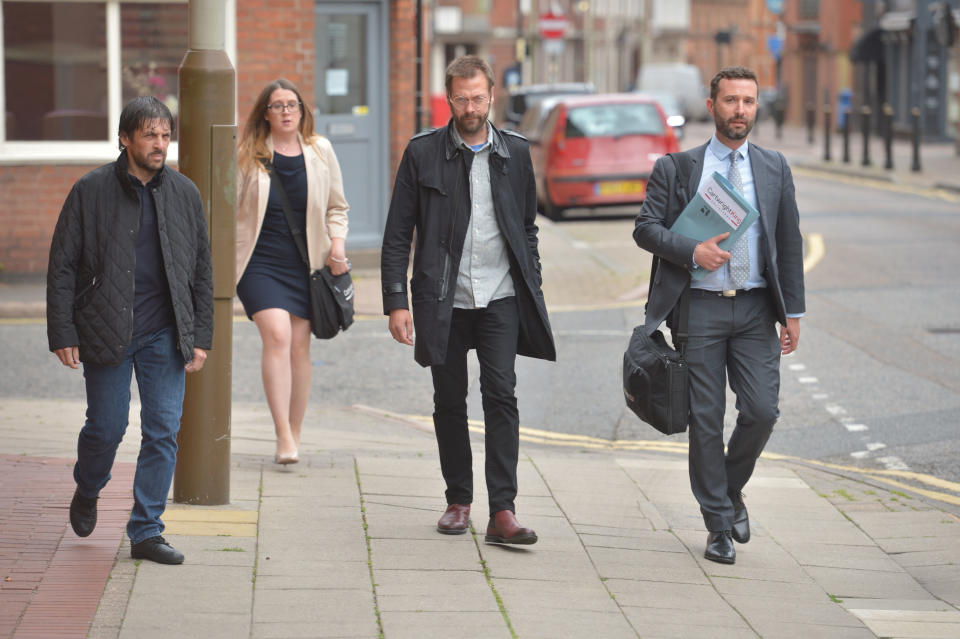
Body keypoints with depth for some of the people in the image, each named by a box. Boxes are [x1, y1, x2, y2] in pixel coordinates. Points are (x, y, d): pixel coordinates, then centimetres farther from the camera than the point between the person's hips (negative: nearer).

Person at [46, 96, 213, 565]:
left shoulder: (184, 193, 6)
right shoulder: (91, 191, -3)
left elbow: (202, 271, 11)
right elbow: (62, 267, -1)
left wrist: (201, 336, 5)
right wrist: (63, 334, -7)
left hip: (166, 334, 2)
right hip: (106, 333, -2)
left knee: (163, 432, -1)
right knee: (106, 428, 3)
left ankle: (146, 531, 8)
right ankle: (87, 493, 35)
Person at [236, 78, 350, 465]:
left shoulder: (320, 151, 8)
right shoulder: (247, 156, 0)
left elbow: (336, 206, 18)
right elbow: (229, 210, 5)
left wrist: (337, 243, 2)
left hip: (305, 264, 3)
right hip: (260, 262, -3)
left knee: (299, 345, 3)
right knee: (277, 335, -19)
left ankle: (295, 433, 17)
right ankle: (283, 436, -20)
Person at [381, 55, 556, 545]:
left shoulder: (515, 152, 7)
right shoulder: (422, 153, 0)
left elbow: (528, 228, 15)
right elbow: (397, 234, 1)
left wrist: (533, 294, 9)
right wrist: (396, 302, -6)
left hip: (500, 299, 0)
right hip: (443, 300, 0)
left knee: (501, 395, -11)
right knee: (449, 402, 8)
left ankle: (502, 512, -13)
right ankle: (458, 500, 23)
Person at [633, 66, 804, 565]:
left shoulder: (774, 169, 11)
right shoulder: (678, 167, 4)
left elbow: (789, 242, 12)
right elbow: (646, 228, 0)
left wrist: (792, 312, 7)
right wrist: (692, 251, -17)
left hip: (756, 307, 2)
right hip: (700, 305, -2)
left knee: (761, 411, -7)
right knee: (706, 419, -1)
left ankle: (732, 490, 21)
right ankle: (719, 523, 9)